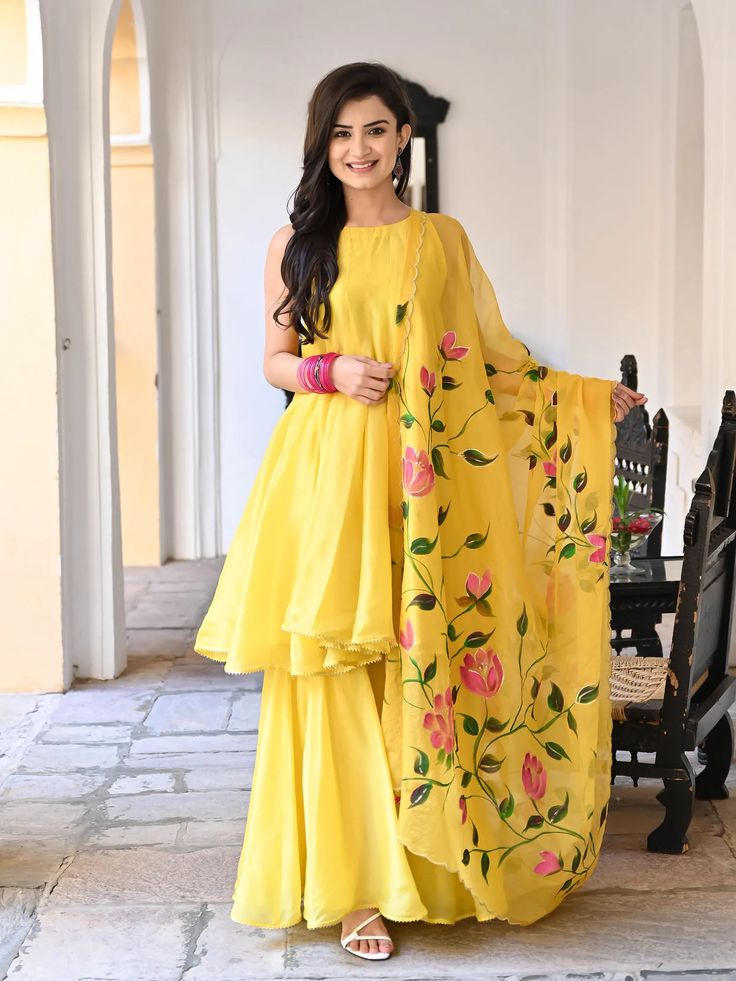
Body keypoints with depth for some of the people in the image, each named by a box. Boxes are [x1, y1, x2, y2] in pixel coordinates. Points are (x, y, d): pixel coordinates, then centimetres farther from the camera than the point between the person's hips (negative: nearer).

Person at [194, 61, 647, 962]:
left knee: (423, 668, 0)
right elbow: (275, 359, 11)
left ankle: (424, 863, 15)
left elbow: (493, 356, 14)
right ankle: (355, 885, 5)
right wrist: (332, 371, -9)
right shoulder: (298, 242, 8)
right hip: (330, 475, -1)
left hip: (427, 478, 1)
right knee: (337, 674, -4)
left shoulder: (443, 239, 10)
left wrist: (592, 397, 8)